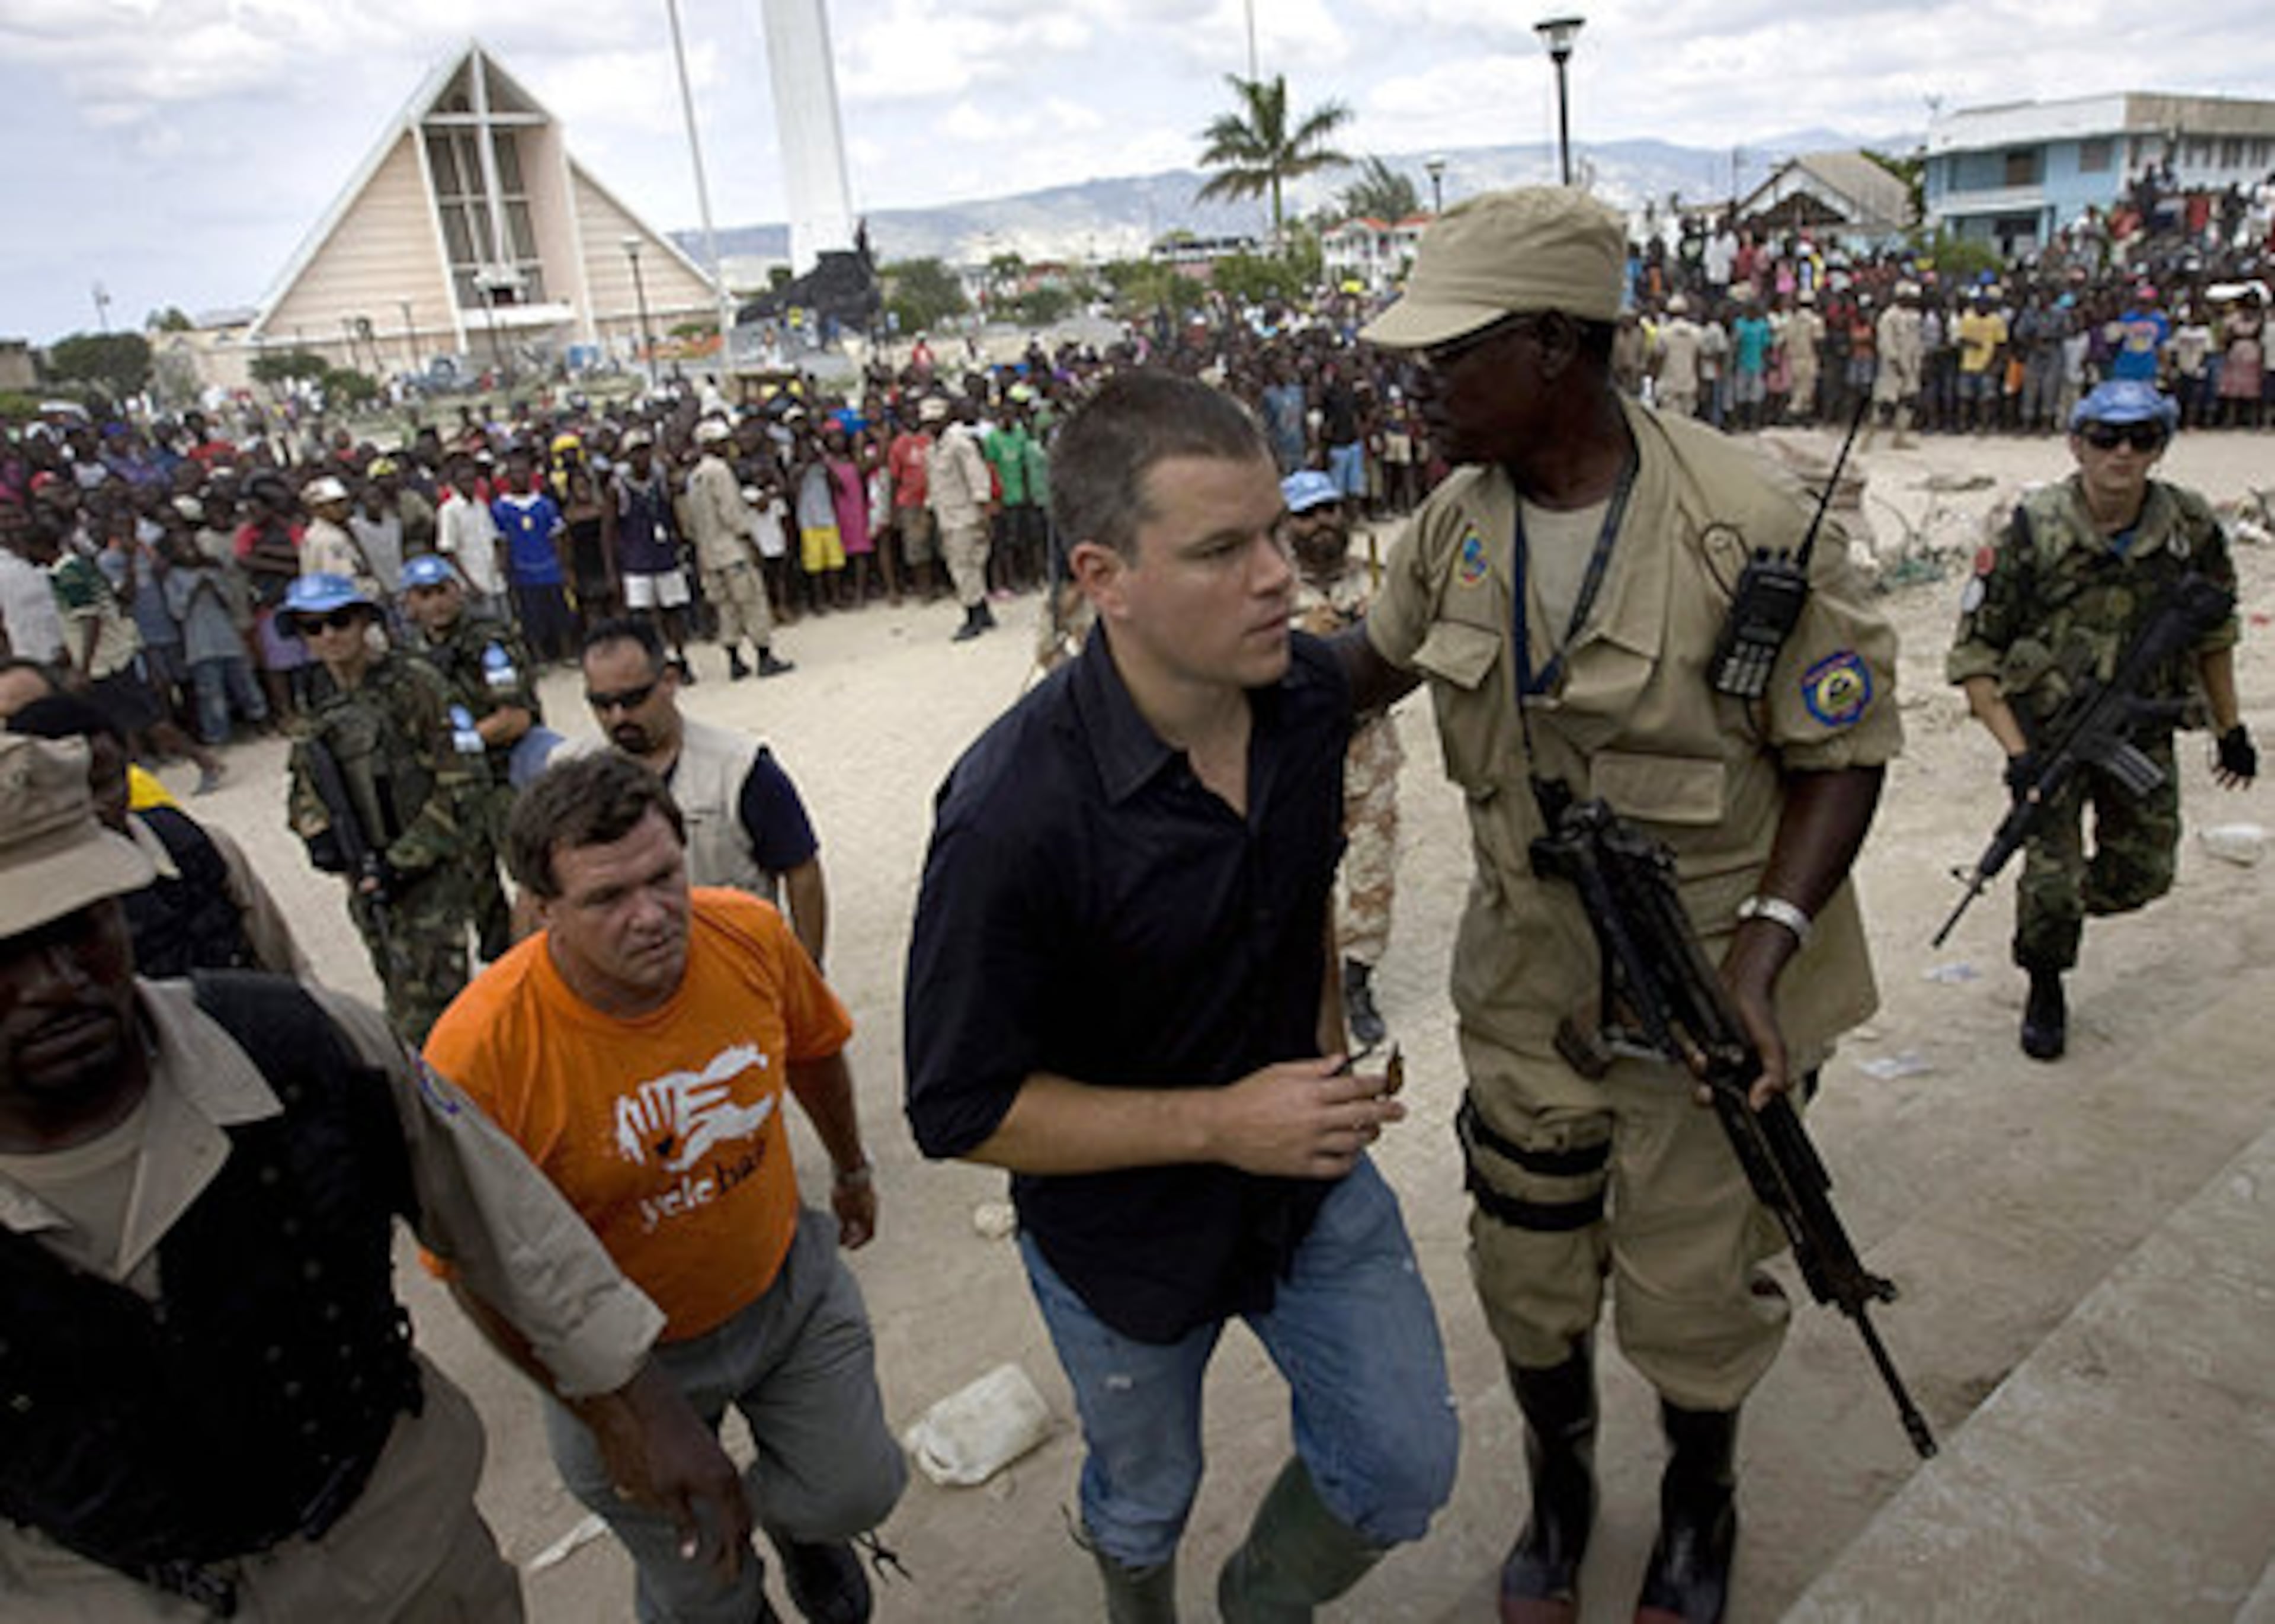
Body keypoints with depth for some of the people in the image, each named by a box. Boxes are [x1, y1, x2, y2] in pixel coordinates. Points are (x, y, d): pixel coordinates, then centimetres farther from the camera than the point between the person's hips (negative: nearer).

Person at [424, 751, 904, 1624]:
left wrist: (851, 1168, 18)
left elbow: (811, 1051, 3)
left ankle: (791, 1519, 47)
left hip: (788, 1286, 2)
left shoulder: (750, 933, -20)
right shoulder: (478, 1056, -31)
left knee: (857, 1492, 11)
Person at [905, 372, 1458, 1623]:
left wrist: (1326, 1044, 1)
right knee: (1150, 1497, 24)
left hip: (1311, 1170, 4)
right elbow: (959, 1112, -25)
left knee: (1406, 1471, 12)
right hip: (1125, 1227, -4)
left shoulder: (1309, 693, -14)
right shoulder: (1013, 816, -35)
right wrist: (1220, 1123, -28)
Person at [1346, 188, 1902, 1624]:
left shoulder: (1748, 526, -21)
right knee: (1527, 1276, 18)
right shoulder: (1460, 520, -5)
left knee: (1689, 1295, 14)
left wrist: (1767, 948, -26)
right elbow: (1382, 659, 13)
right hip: (1530, 971, 4)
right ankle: (1560, 1493, 50)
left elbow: (1843, 754, -13)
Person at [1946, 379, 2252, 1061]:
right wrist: (2016, 751, -23)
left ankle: (2071, 902, 42)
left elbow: (2214, 632, 11)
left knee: (2143, 876, 9)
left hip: (2143, 733, 4)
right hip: (2049, 729, -4)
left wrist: (2230, 728, 13)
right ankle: (2045, 990, 20)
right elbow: (1973, 654, -15)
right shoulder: (2034, 532, -18)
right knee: (2052, 881, -7)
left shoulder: (2192, 528, -7)